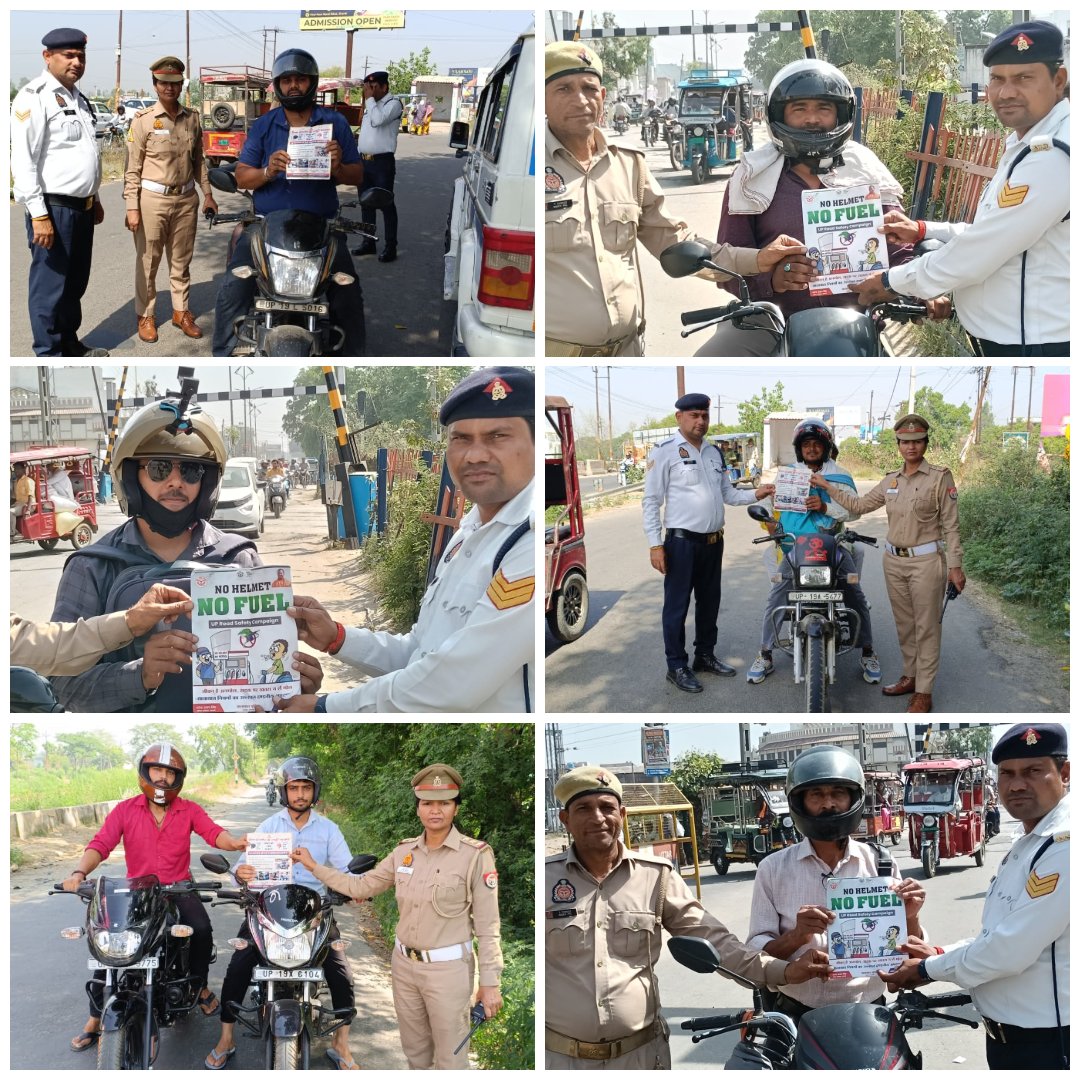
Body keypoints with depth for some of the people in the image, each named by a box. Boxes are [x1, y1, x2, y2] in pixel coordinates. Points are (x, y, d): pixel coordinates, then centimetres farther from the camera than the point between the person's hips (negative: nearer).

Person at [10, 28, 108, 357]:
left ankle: (70, 343, 30)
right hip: (54, 207, -9)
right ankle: (49, 355, 6)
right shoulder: (34, 97, -11)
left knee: (76, 282, 17)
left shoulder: (78, 98, 16)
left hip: (82, 207, 9)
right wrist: (39, 214, -21)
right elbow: (23, 160, -17)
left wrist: (95, 199, 25)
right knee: (50, 285, -2)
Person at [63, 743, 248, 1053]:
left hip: (178, 888, 0)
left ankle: (200, 986, 4)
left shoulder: (189, 810, 2)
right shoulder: (125, 810, -1)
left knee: (201, 929, -25)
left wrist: (235, 842, -38)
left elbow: (214, 833, -14)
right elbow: (101, 843, -12)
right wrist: (79, 872, -31)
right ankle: (95, 1018, -1)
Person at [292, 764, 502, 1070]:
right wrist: (313, 866, 12)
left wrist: (490, 982, -12)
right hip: (404, 964, 6)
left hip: (448, 968, -5)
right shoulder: (404, 852, 2)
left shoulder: (475, 855, -14)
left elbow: (487, 924, -12)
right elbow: (360, 887, 13)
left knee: (450, 1058, 3)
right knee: (414, 1050, 18)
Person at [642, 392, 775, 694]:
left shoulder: (713, 452, 13)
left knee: (709, 602, 16)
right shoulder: (665, 452, -8)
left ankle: (705, 655, 30)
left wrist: (755, 495, -2)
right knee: (677, 606, -1)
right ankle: (677, 666, 7)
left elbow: (727, 494, 17)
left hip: (713, 542, 7)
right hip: (682, 542, -7)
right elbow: (651, 501, -9)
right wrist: (655, 544, -14)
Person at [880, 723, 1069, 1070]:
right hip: (1007, 1038, 9)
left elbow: (1012, 950, -24)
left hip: (1049, 1045, -9)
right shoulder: (1024, 846, 13)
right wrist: (940, 954, 4)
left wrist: (929, 969, -10)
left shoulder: (1065, 845, -21)